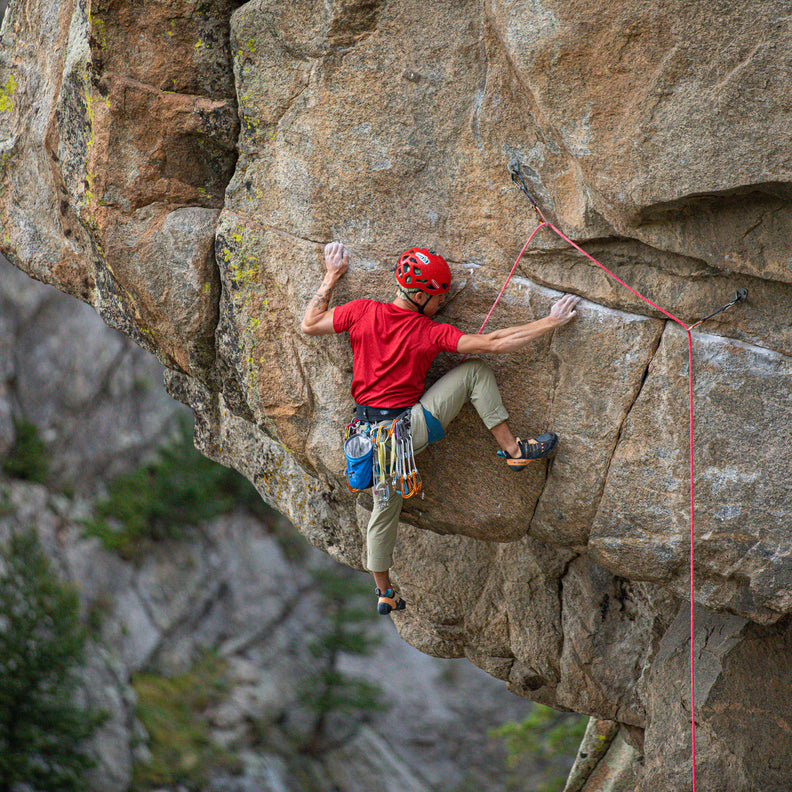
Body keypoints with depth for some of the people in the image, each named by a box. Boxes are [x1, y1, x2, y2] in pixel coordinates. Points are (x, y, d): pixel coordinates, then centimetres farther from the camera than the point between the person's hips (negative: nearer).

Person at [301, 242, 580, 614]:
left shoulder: (362, 312, -6)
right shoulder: (432, 334, -14)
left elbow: (308, 325, 7)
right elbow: (493, 343, -16)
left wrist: (331, 277, 14)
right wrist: (551, 322, -10)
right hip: (412, 428, -5)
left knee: (384, 510, 21)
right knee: (475, 371, -1)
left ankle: (383, 593, 32)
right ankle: (512, 449, 3)